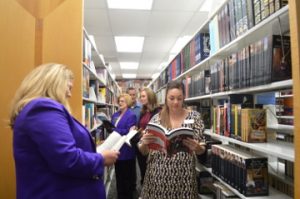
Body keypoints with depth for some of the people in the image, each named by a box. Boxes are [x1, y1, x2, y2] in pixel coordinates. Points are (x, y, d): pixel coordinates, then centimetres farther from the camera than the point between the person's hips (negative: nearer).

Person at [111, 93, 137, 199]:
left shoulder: (131, 115, -12)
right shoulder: (115, 115, 10)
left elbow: (129, 132, -20)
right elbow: (113, 128, 12)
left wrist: (113, 129, -24)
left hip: (127, 150, -7)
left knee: (128, 175, 8)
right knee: (119, 174, 18)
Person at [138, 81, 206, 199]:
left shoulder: (194, 117, -2)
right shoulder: (157, 118, -1)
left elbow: (201, 150, 2)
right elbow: (143, 151, 3)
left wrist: (196, 147, -21)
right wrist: (144, 143, -19)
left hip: (184, 175, 0)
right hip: (158, 174, 1)